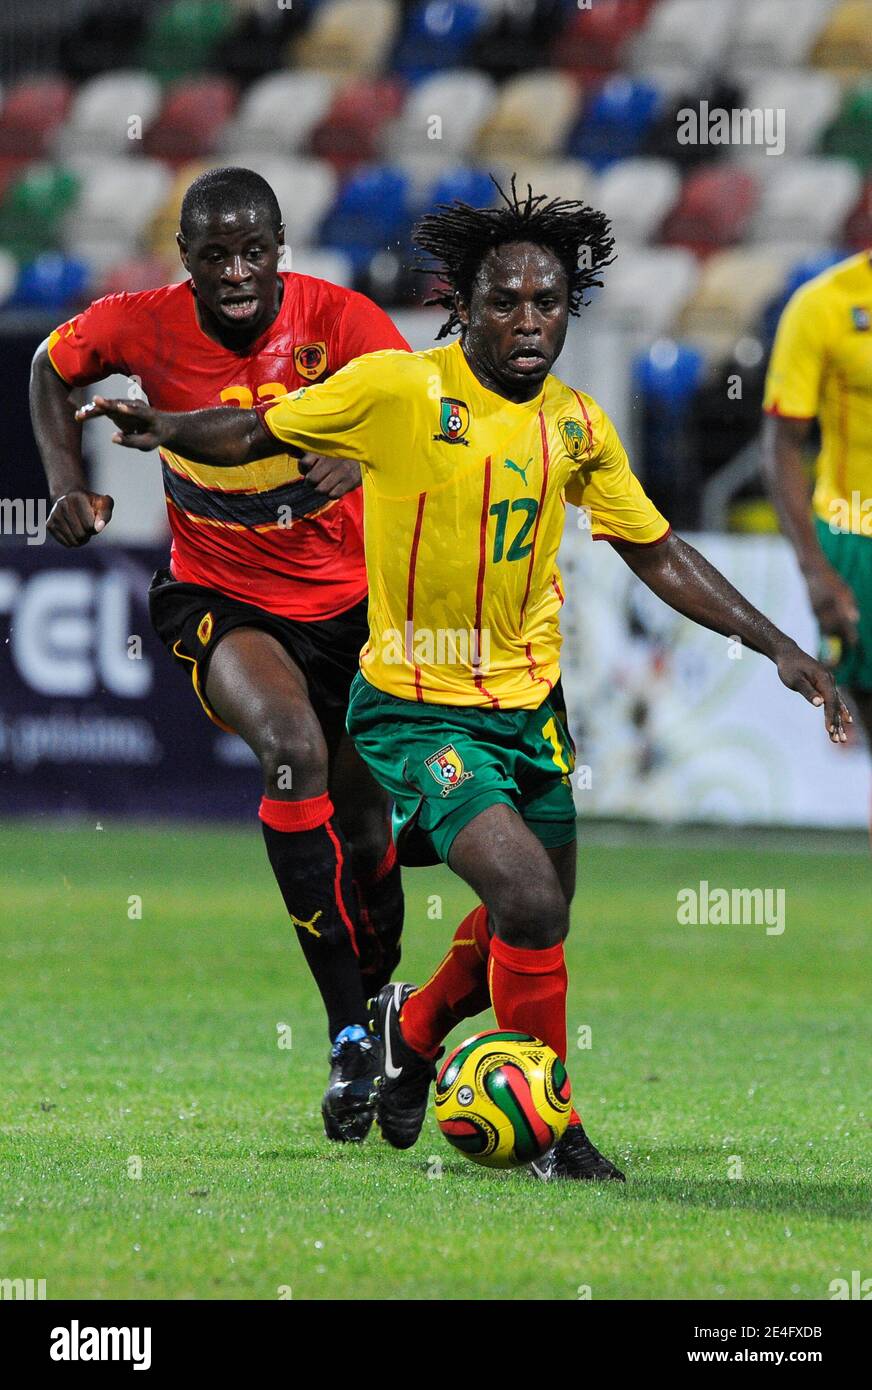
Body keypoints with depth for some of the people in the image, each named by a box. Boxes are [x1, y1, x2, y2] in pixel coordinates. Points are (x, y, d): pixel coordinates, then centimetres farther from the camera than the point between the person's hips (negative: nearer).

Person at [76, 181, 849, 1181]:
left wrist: (777, 648, 7)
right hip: (415, 711, -6)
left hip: (530, 705, 6)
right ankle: (549, 1127, -3)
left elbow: (658, 555, 12)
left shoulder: (578, 424, 3)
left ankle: (412, 1027, 45)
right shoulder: (396, 388, -12)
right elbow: (258, 433, -2)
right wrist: (167, 428, -23)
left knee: (531, 926, 13)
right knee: (528, 902, -21)